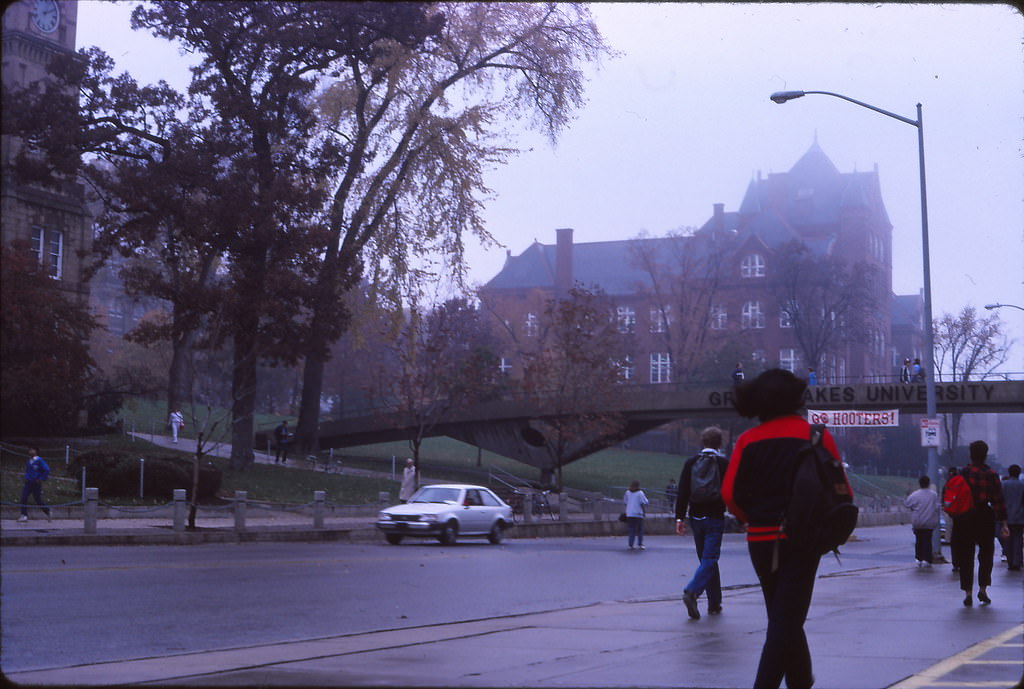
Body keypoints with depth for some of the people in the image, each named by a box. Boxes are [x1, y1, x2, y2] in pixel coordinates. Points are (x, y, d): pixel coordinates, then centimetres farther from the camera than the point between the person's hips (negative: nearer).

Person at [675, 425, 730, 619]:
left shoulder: (690, 463, 4)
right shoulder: (724, 464, -5)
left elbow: (683, 492, 0)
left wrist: (680, 518, 1)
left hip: (696, 518, 4)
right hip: (715, 518, -4)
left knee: (707, 559, 14)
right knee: (710, 559, -5)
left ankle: (714, 603, 17)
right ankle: (692, 592, -27)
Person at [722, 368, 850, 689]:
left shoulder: (748, 439, 2)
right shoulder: (817, 436, -2)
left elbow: (730, 494, -4)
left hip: (761, 540, 3)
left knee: (783, 617, 20)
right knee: (787, 619, -3)